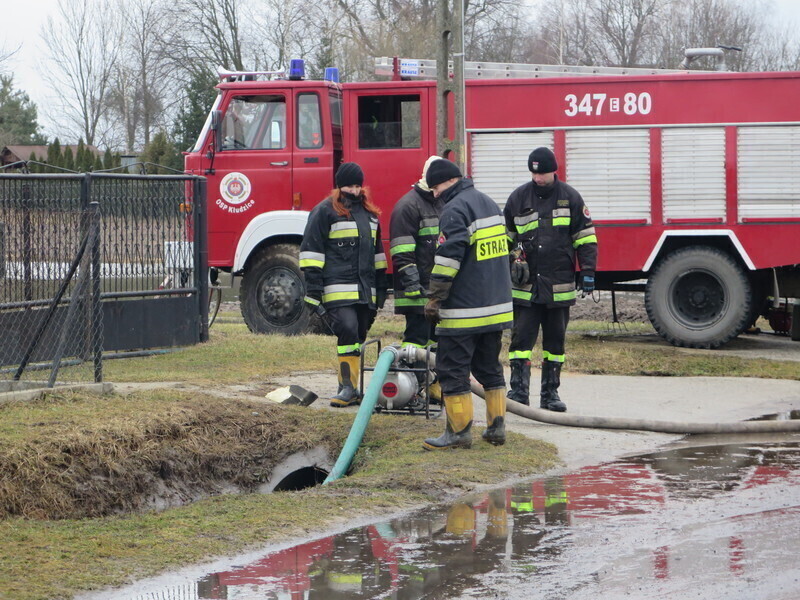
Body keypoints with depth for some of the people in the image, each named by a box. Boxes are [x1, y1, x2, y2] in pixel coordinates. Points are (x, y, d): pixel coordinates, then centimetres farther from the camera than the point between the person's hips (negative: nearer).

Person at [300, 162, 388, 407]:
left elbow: (376, 251, 28)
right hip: (338, 288, -7)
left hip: (365, 291, 7)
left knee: (359, 338, 6)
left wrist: (381, 286, 22)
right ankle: (347, 388, -19)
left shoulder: (369, 213, 21)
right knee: (348, 330, -20)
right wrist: (313, 289, -11)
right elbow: (311, 250, -5)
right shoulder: (325, 211, -1)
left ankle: (350, 389, 11)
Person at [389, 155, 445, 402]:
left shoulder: (444, 205, 19)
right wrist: (411, 282, -21)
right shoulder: (408, 206, -9)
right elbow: (402, 251, -15)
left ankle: (436, 386, 17)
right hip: (420, 289, -9)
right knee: (418, 335, -9)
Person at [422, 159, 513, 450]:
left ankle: (459, 431, -1)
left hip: (464, 308, -9)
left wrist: (434, 299, -14)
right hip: (496, 305, 9)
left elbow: (448, 259, -20)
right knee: (489, 367, 16)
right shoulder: (488, 203, 14)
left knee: (452, 369, -2)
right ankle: (497, 427, 15)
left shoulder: (455, 210, -15)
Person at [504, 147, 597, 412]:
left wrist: (588, 271, -1)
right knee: (522, 338, -6)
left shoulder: (570, 198, 2)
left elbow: (586, 238, 5)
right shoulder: (518, 198, 4)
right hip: (526, 286, 0)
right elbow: (505, 237, 15)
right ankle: (518, 389, -6)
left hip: (559, 286, 1)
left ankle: (550, 392, 15)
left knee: (555, 340, 8)